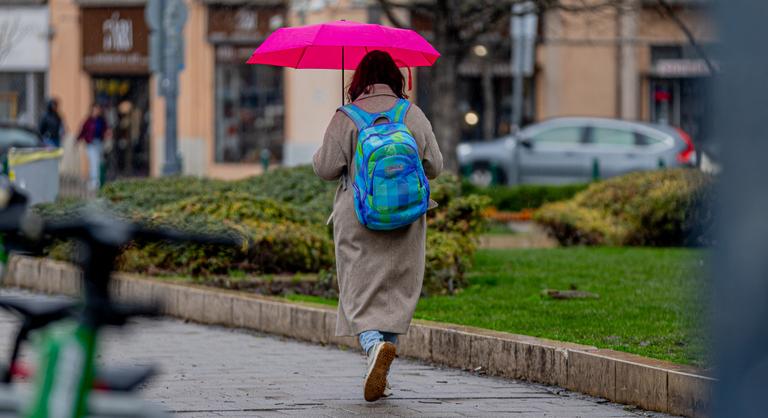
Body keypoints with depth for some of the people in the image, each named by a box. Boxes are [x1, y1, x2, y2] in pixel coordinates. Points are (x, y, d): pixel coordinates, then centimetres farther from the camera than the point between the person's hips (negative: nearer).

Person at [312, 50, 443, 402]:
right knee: (397, 292, 10)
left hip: (358, 221, -2)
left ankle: (374, 344, -28)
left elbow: (326, 168, -5)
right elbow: (434, 166, 6)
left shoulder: (346, 118, -5)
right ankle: (379, 376, 8)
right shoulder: (413, 114, 2)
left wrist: (319, 156, 17)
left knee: (359, 293, 2)